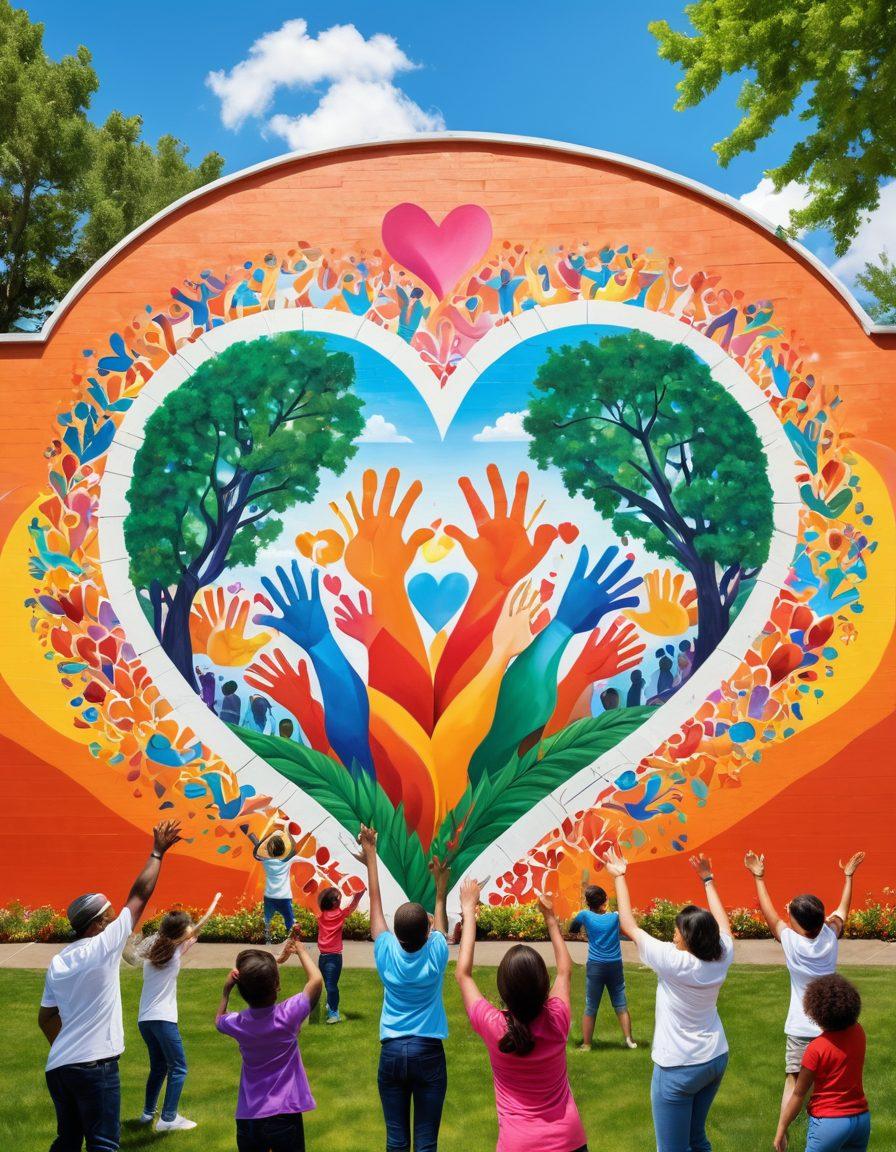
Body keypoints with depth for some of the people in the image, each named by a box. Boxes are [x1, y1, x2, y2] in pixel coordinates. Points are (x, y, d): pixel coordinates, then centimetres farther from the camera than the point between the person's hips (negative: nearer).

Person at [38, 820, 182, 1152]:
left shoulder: (57, 962, 9)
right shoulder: (102, 948, -11)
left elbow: (45, 1018, 16)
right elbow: (139, 896, -7)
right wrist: (158, 852, 1)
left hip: (57, 1066, 7)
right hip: (95, 1065, -7)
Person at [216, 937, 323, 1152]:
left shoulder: (238, 1024, -11)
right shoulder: (288, 1016, -21)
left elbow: (219, 1019, 15)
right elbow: (316, 979, -6)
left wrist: (226, 989, 2)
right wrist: (301, 950, 7)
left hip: (248, 1119, 3)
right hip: (284, 1117, -3)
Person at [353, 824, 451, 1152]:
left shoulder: (386, 953, -7)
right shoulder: (436, 953, -9)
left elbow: (376, 904, 4)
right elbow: (440, 915, 11)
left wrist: (370, 858, 13)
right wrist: (441, 884, 21)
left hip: (391, 1052, 1)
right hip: (429, 1051, -1)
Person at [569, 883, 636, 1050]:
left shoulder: (585, 915, -6)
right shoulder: (614, 916, -1)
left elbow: (572, 929, 12)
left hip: (595, 967, -1)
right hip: (615, 966, 1)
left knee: (590, 1008, 5)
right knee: (621, 1006, 11)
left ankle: (586, 1045, 8)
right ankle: (629, 1040, 9)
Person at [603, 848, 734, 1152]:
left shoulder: (673, 961, -23)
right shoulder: (722, 958, -9)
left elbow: (629, 926, -13)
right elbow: (722, 923, 12)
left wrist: (619, 877, -4)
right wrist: (707, 879, 21)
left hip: (678, 1068, -7)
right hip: (717, 1059, 7)